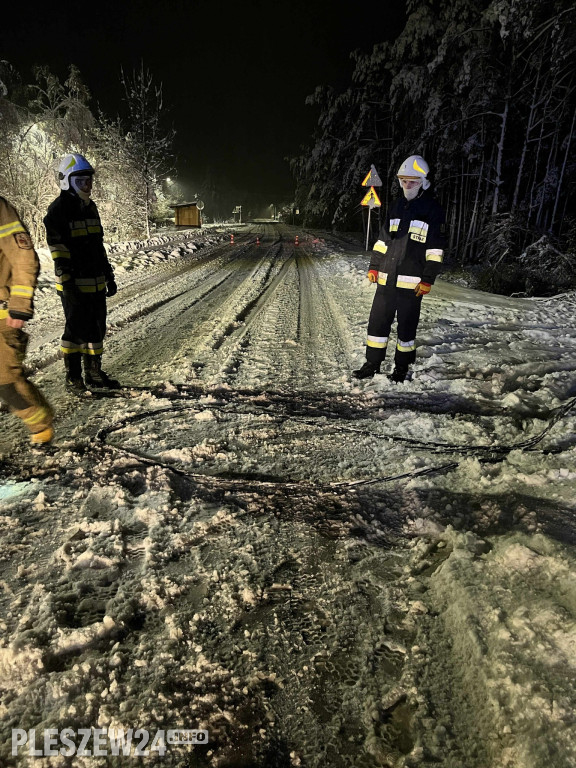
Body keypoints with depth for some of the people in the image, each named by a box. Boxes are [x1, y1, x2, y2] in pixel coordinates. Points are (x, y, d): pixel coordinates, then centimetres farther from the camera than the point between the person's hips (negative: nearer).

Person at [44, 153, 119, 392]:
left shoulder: (90, 207, 15)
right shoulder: (58, 210, -9)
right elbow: (58, 251, -14)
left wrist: (108, 276, 16)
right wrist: (67, 284, -19)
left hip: (96, 283, 7)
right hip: (75, 285, -7)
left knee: (97, 329, 12)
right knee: (76, 330, 0)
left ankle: (94, 372, 24)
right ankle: (73, 377, 13)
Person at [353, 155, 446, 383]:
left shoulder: (433, 210, -2)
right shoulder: (397, 206, 14)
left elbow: (435, 249, -6)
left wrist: (428, 279, -12)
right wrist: (374, 267, 12)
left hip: (411, 282, -5)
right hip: (386, 278, 5)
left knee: (406, 326, 5)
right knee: (377, 321, 7)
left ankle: (402, 367, 18)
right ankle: (372, 363, 19)